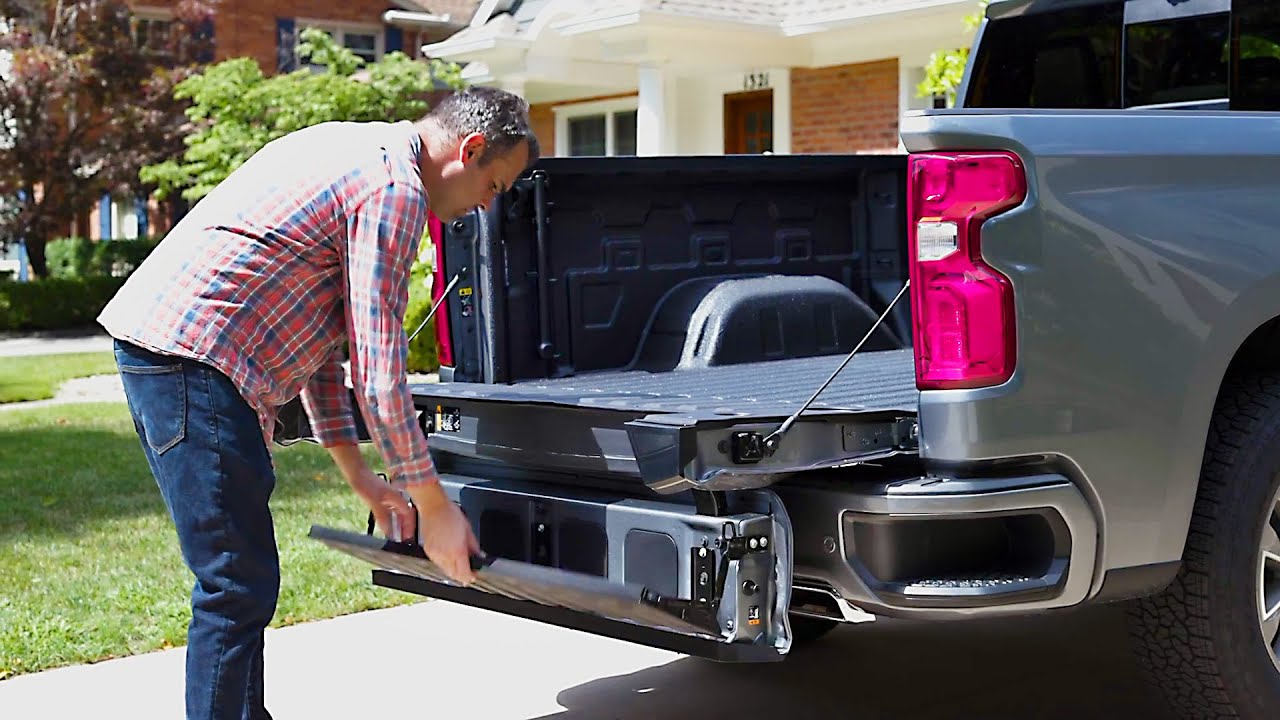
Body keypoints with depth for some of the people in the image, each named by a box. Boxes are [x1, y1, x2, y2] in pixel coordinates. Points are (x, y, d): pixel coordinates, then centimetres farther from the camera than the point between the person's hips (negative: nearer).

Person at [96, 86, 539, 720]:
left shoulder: (357, 149, 20)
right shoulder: (395, 190, -12)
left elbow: (319, 335, 22)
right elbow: (378, 376, -15)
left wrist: (360, 478, 21)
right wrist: (433, 505, -5)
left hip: (160, 347, 11)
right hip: (190, 354, -11)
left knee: (242, 577, 18)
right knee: (240, 585, -8)